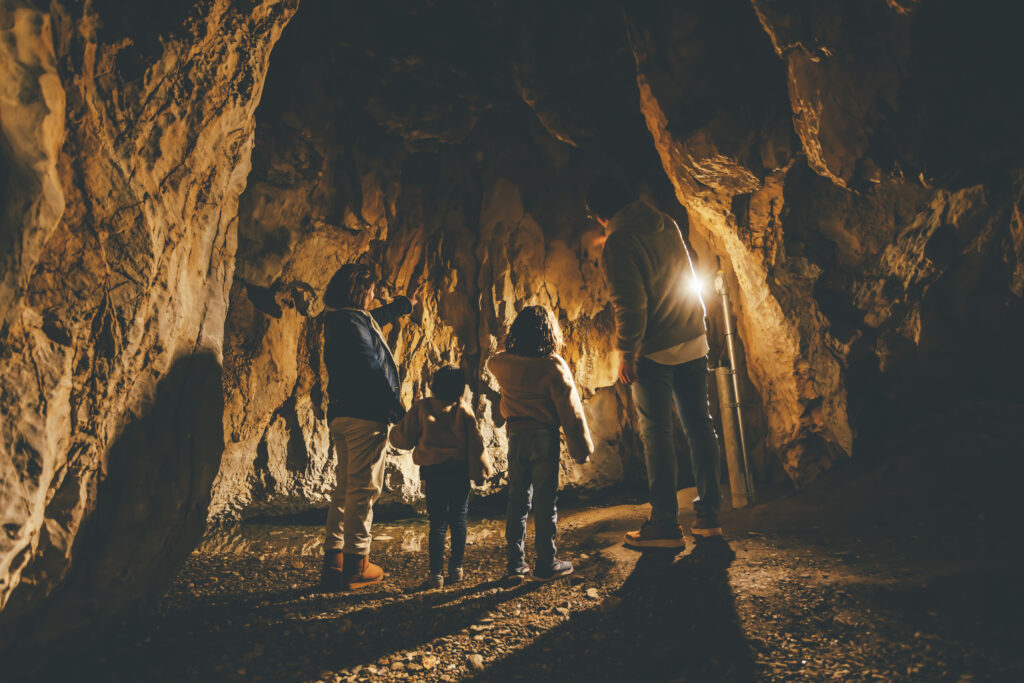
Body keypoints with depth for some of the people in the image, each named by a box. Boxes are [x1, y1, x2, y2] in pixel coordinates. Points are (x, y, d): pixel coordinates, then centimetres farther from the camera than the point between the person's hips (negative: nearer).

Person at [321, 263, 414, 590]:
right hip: (365, 415, -10)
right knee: (363, 489, -4)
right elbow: (370, 367, -21)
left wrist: (406, 303, 52)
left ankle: (333, 563, 18)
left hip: (342, 414, 10)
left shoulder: (340, 319, 18)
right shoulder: (352, 323, -13)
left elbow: (378, 316, 37)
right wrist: (395, 405, -15)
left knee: (346, 489, 14)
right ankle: (356, 566, 3)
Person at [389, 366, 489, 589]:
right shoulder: (463, 411, 0)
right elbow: (475, 445, 0)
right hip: (459, 470, 0)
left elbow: (404, 438, 2)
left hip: (433, 471, 0)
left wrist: (394, 432, 24)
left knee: (437, 522, 4)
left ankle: (436, 573, 2)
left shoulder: (422, 407, -2)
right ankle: (456, 568, 15)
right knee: (458, 520, 10)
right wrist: (479, 473, 6)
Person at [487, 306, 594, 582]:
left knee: (517, 500, 11)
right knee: (545, 501, 4)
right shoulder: (554, 365, -11)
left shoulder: (503, 363, 1)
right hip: (544, 436, -4)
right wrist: (581, 447, -3)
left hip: (516, 437, 4)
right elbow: (570, 409, -9)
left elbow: (491, 362, 28)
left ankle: (516, 563, 18)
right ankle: (546, 564, 13)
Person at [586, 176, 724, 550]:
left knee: (656, 432, 0)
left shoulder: (618, 243, -14)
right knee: (699, 425, 11)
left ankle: (665, 525, 5)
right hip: (693, 342, 7)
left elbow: (630, 303, -20)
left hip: (655, 351, -7)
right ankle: (708, 515, 18)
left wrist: (627, 354, -13)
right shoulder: (668, 226, 9)